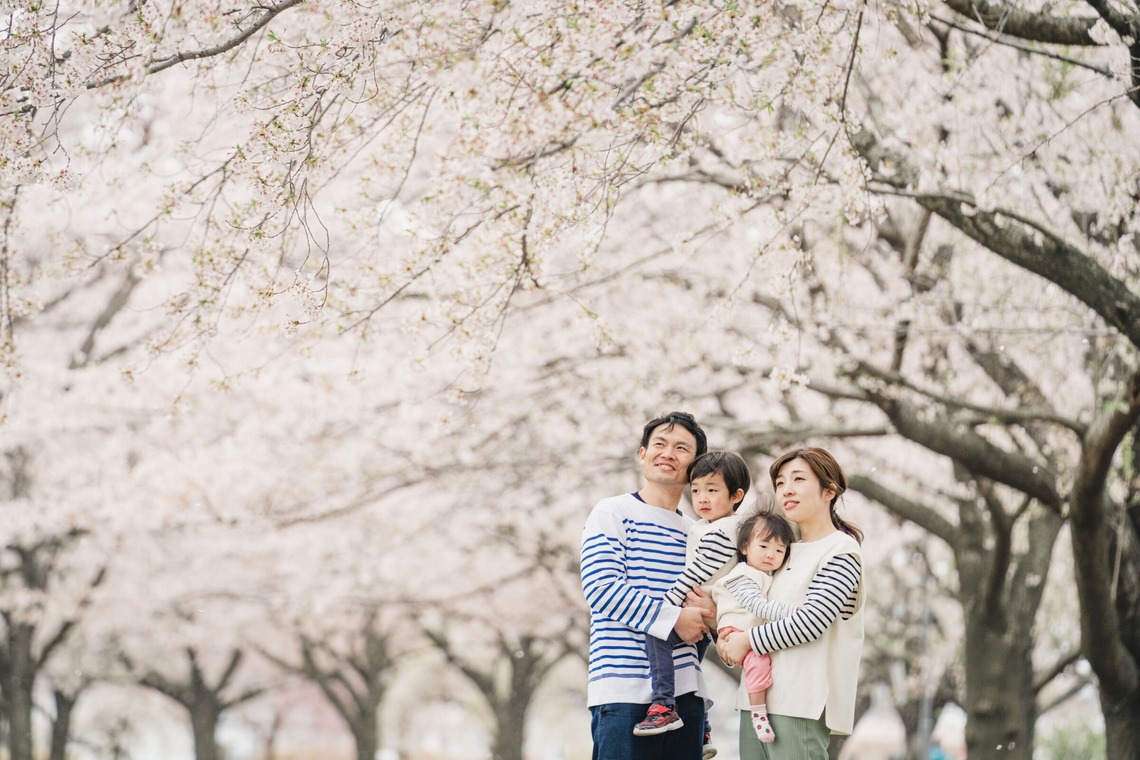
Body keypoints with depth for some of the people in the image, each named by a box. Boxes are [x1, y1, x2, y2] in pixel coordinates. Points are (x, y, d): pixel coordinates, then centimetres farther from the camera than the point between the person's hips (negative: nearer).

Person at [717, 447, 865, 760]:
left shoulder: (841, 550, -4)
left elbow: (810, 622, -14)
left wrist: (747, 640, -7)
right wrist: (726, 641, 3)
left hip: (801, 703, -7)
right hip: (757, 697, 8)